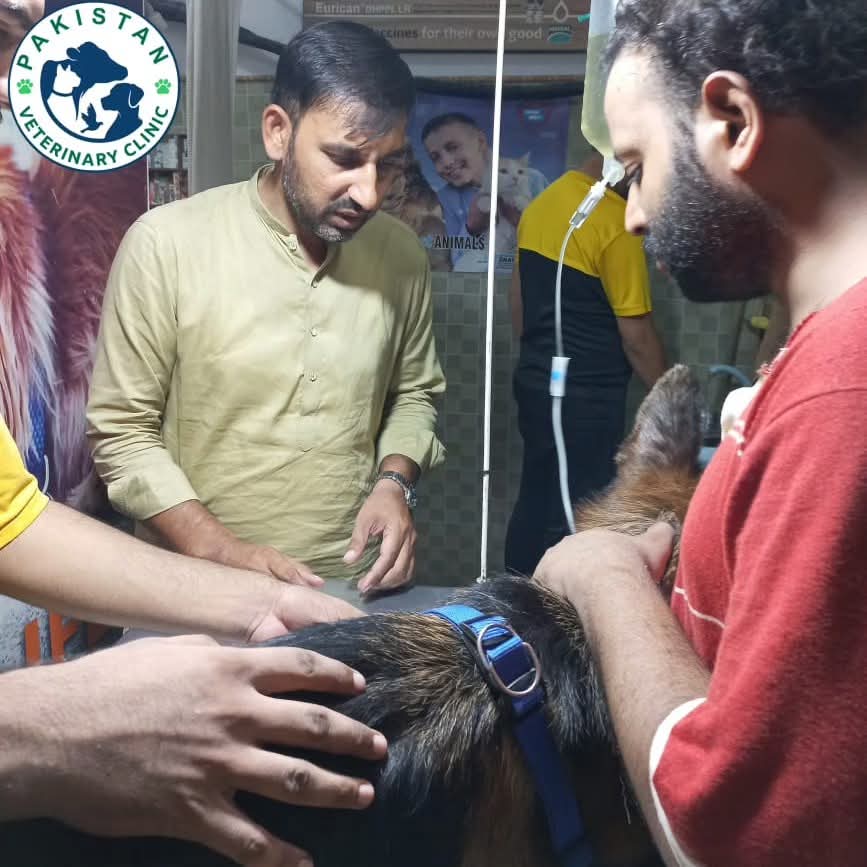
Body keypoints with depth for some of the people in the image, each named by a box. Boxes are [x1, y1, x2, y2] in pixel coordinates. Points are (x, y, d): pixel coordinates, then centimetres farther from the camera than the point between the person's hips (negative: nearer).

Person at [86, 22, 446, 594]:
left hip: (355, 591, 2)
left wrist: (395, 482, -5)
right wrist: (225, 556, -15)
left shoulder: (402, 255, 0)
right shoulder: (166, 244, -10)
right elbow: (122, 432, -7)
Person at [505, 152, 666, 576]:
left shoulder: (542, 203, 7)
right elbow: (636, 336, -16)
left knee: (534, 501, 17)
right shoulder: (616, 223, -17)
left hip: (535, 381, 8)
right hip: (587, 395, -8)